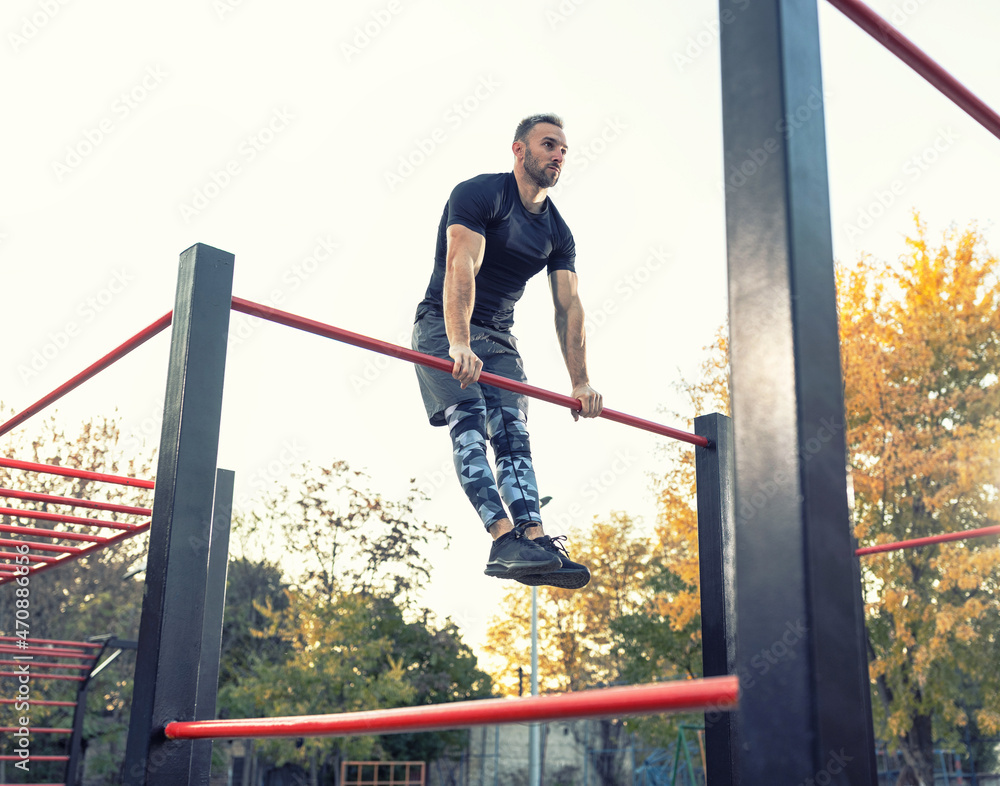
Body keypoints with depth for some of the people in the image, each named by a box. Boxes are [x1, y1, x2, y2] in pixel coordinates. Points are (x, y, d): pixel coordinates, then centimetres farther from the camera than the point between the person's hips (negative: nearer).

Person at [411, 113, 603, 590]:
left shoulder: (557, 233, 9)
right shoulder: (479, 194, -10)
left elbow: (568, 308, 3)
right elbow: (461, 268, -25)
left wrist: (580, 382, -6)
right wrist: (459, 344, -39)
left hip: (498, 338, 7)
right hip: (443, 326, -6)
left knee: (513, 435, -10)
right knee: (470, 422, -23)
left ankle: (534, 539, -22)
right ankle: (505, 538, -35)